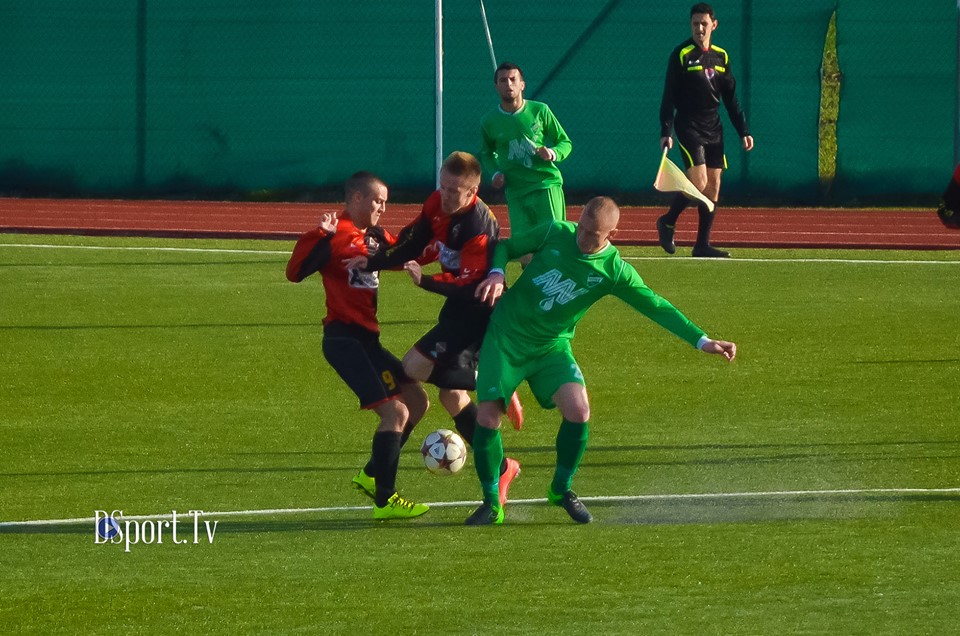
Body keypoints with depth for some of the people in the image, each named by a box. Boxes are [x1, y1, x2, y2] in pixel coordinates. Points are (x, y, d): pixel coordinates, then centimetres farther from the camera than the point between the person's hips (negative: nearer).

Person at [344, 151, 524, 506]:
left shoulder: (478, 227, -26)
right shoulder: (437, 205, -2)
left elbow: (470, 287, -27)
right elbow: (413, 245, 6)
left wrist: (426, 282, -36)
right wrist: (373, 262, -7)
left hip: (478, 313, -9)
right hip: (456, 308, 9)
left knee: (415, 367, -19)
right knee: (450, 394, 10)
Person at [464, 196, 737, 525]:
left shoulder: (614, 271, -10)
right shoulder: (555, 233, -10)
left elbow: (657, 307, -7)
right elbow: (506, 247, 2)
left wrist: (702, 341, -13)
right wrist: (496, 274, -19)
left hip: (551, 346, 0)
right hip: (504, 336, 0)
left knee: (578, 411, -20)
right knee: (488, 416, -11)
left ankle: (561, 490, 6)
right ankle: (491, 503, 9)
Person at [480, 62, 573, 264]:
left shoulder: (540, 111, 1)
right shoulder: (489, 122, 6)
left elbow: (565, 143, 9)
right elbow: (487, 154, 24)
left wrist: (553, 153, -13)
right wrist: (495, 173, 5)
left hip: (547, 185, -2)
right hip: (515, 192, 2)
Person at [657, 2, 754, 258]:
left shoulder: (721, 57, 10)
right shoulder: (681, 55, -5)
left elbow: (731, 99, 15)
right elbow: (669, 97, -7)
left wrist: (743, 131, 10)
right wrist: (666, 132, -14)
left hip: (713, 129, 5)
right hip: (689, 128, -5)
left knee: (713, 187, 1)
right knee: (699, 183, -16)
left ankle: (702, 245, 5)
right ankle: (667, 223, 7)